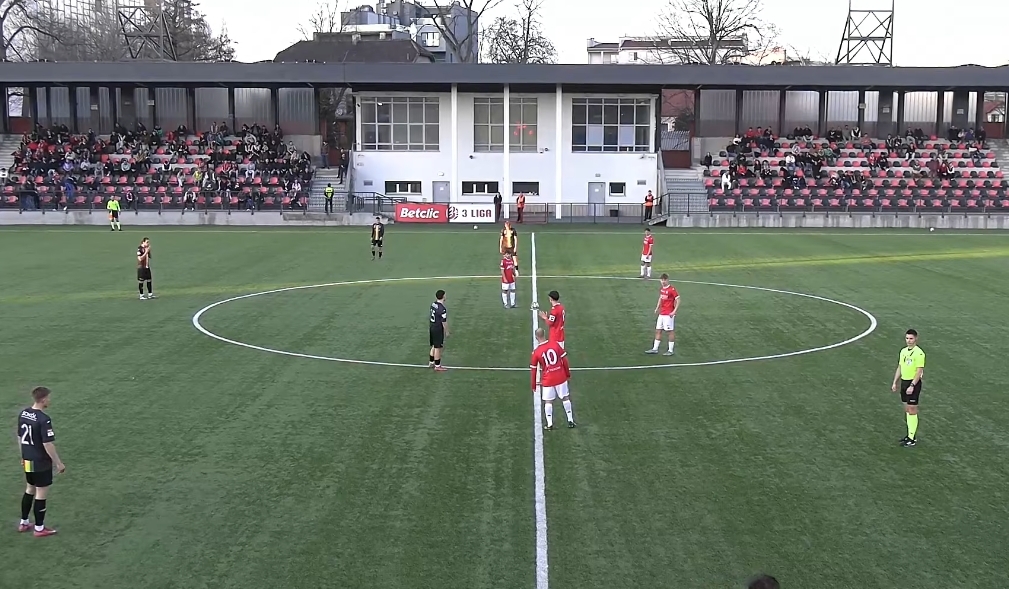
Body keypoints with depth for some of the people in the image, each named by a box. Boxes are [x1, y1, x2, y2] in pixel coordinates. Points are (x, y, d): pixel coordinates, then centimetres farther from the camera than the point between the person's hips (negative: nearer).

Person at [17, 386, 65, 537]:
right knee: (41, 493, 4)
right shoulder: (43, 419, -25)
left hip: (28, 461, 8)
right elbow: (48, 445, -23)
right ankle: (39, 528, 14)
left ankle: (23, 523, 32)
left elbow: (20, 437, 11)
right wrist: (58, 463, -13)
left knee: (30, 489, 22)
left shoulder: (23, 414, 1)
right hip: (41, 463, -8)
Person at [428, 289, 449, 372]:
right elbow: (444, 322, -20)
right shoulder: (442, 309, -25)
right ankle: (437, 366, 11)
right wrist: (446, 332, -8)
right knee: (438, 348, 2)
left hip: (432, 327, 8)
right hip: (438, 329, -8)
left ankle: (431, 363, 33)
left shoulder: (433, 304, 1)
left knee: (434, 346, 21)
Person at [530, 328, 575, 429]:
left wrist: (534, 385, 8)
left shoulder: (536, 352, -7)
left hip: (547, 380, -2)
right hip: (561, 377, 2)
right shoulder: (555, 344, -4)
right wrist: (568, 373, 12)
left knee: (548, 401, 9)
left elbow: (533, 370, -2)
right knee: (565, 398, 14)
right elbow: (564, 360, -1)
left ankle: (549, 424, 8)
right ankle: (570, 421, 19)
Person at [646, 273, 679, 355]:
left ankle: (671, 350, 6)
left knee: (670, 331, -1)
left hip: (669, 314, -8)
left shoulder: (672, 289, -14)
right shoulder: (661, 289, 10)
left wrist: (674, 311, -21)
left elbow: (678, 300, -15)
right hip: (661, 314, 8)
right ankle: (655, 349, 18)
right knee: (658, 330, 11)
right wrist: (657, 308, 18)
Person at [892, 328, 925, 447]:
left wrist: (912, 386, -23)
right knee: (907, 409, 13)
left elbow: (919, 371, -18)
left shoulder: (919, 353, -14)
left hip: (913, 383, -8)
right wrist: (895, 382, 15)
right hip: (904, 382, 8)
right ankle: (910, 434, 22)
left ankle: (912, 438, 1)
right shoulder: (903, 351, 10)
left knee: (912, 411, -4)